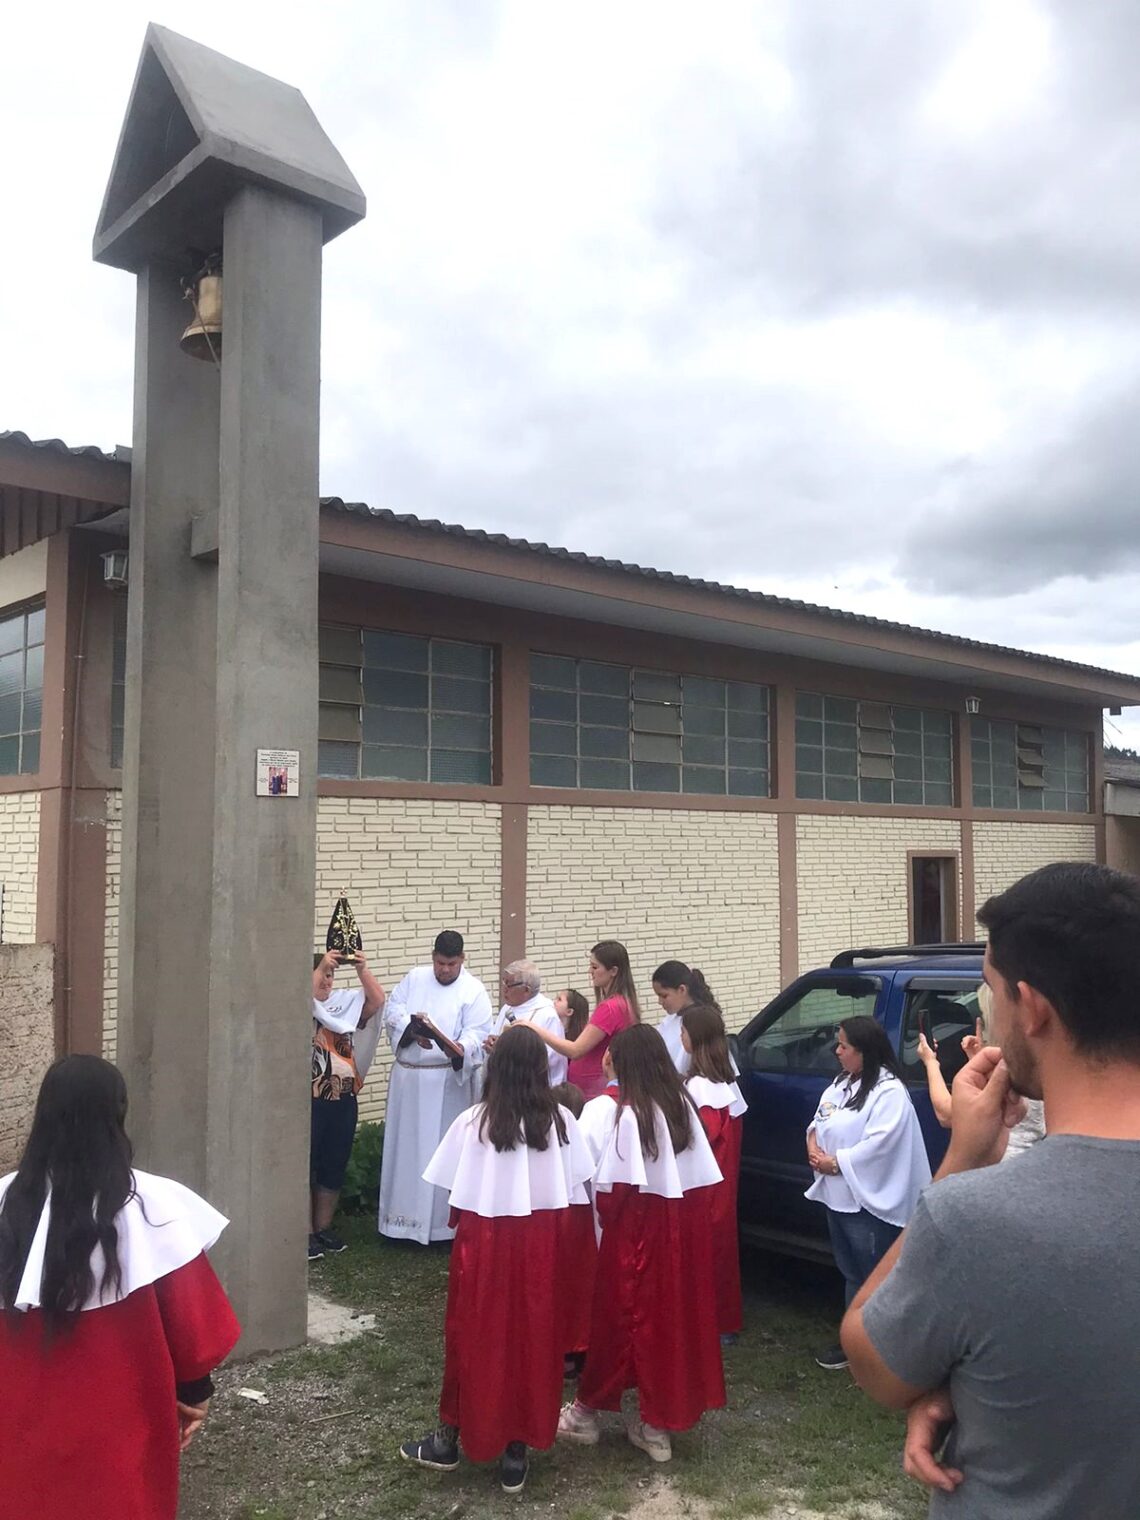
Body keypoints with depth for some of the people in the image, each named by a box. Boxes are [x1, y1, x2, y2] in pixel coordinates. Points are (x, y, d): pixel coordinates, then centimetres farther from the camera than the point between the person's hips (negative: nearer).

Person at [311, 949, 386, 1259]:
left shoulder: (345, 1002, 9)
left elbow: (377, 1001, -3)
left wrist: (362, 969, -16)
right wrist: (320, 965, -29)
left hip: (343, 1099, 5)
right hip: (310, 1100, -5)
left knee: (334, 1166, 14)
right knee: (305, 1165, 2)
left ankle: (323, 1227, 27)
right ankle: (306, 1233, 11)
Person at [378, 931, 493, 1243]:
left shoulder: (474, 991, -5)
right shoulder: (414, 978, 7)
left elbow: (477, 1035, -12)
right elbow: (392, 1010, 2)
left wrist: (459, 1048, -34)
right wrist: (412, 1030, -17)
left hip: (447, 1081, -4)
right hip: (408, 1078, 4)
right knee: (405, 1147, 10)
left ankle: (442, 1220, 10)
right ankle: (404, 1217, 22)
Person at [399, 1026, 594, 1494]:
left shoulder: (473, 1122, -10)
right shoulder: (561, 1121, -5)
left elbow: (454, 1197, -5)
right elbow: (576, 1198, -2)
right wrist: (552, 1228, 12)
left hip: (486, 1240, -1)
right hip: (541, 1244, 2)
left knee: (475, 1336, 14)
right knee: (532, 1337, 12)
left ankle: (450, 1439, 29)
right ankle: (516, 1451, 22)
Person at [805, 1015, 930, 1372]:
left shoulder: (890, 1092, -18)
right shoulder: (841, 1084, 10)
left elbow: (878, 1144, -25)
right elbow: (818, 1123, 15)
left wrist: (835, 1162, -17)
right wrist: (813, 1147, -6)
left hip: (868, 1202, -9)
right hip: (838, 1196, 9)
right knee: (851, 1274, 20)